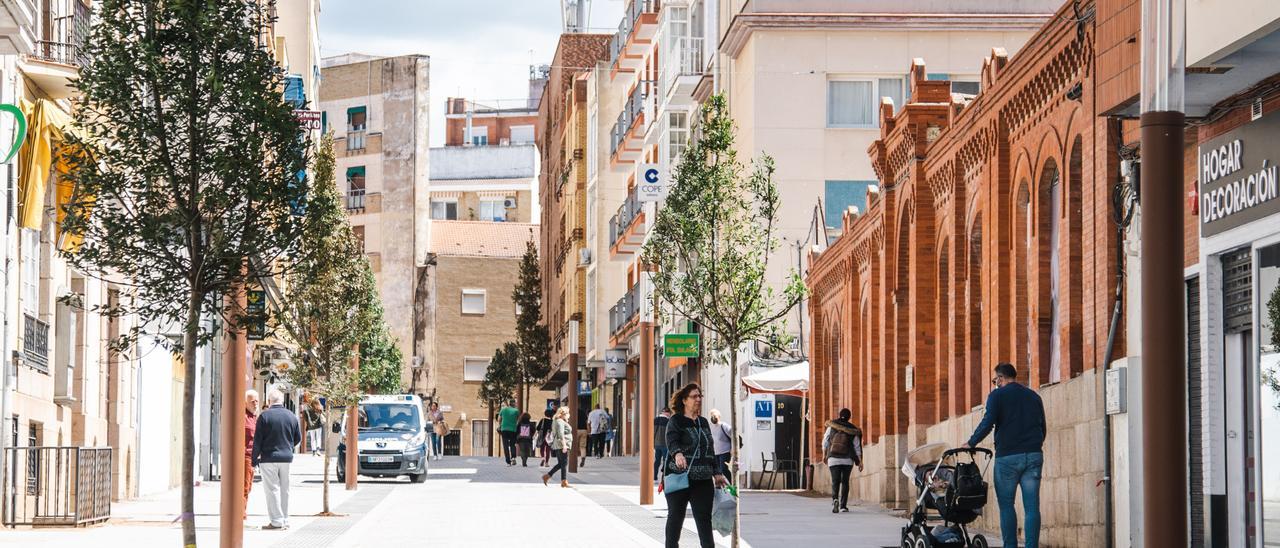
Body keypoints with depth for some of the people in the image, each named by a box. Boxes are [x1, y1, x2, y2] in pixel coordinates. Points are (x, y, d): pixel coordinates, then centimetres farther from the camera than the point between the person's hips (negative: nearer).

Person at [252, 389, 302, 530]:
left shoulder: (264, 416, -9)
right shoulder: (292, 416, 5)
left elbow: (257, 440, -8)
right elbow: (298, 438, 13)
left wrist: (255, 458, -2)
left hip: (269, 458, -5)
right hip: (286, 458, 5)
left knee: (272, 489, -2)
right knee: (284, 489, 11)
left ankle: (277, 521, -5)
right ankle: (285, 521, 14)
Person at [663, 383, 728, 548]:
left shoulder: (704, 423, 16)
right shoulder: (676, 421, -4)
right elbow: (672, 441, -22)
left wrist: (716, 473, 16)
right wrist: (677, 454, -43)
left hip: (703, 480, 5)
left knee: (704, 518, -2)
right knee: (676, 516, 5)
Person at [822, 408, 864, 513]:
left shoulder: (831, 426, 0)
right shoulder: (853, 430, 2)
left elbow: (825, 442, 2)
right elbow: (857, 447, 0)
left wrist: (824, 455, 14)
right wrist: (860, 462, 2)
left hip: (833, 458, -1)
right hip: (848, 459, 1)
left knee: (835, 482, 2)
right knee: (845, 482, 11)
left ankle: (835, 499, -25)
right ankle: (843, 506, 8)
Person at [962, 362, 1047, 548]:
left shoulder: (997, 395, 1)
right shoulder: (1033, 396, 17)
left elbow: (987, 423, -10)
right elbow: (1043, 427, 20)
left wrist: (970, 444, 0)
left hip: (1007, 456, -4)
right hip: (1034, 456, 4)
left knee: (1006, 505, 3)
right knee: (1032, 506, -1)